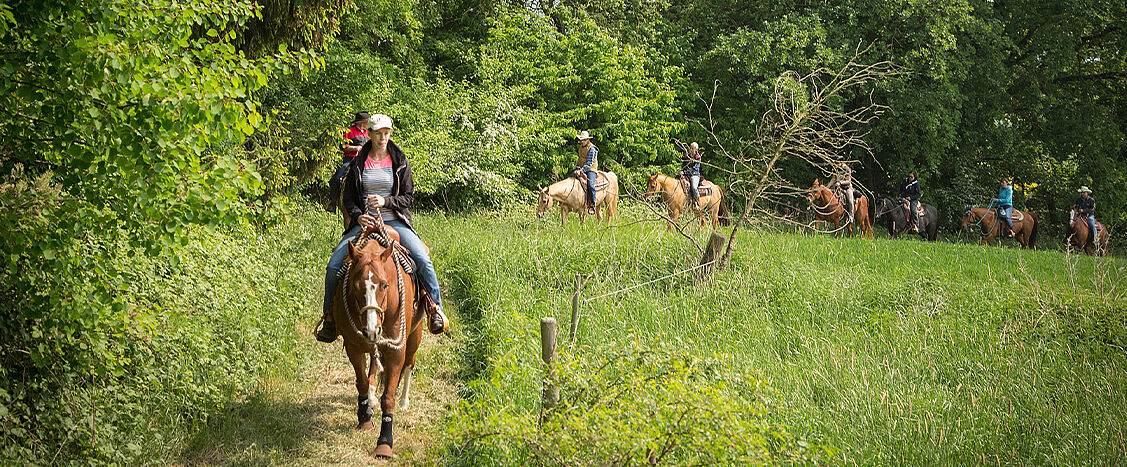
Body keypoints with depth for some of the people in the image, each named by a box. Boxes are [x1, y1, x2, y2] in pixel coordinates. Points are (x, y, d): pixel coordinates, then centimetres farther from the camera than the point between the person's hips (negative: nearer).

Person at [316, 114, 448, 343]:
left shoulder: (399, 161, 4)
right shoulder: (358, 163, 5)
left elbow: (408, 197, 3)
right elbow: (349, 198, 7)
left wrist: (385, 201, -16)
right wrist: (358, 216, -13)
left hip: (394, 220, -1)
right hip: (364, 222, 1)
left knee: (423, 260, -24)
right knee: (333, 265, -15)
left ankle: (435, 309, -8)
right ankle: (330, 317, 4)